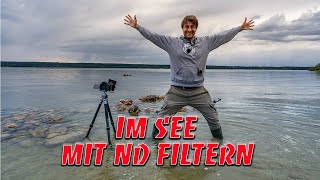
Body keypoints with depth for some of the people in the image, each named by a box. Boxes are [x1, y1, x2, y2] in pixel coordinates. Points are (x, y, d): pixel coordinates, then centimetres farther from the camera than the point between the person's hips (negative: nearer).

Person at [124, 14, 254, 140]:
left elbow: (224, 36, 10)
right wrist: (137, 27, -5)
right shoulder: (171, 42, 2)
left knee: (213, 119, 12)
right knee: (161, 120, 5)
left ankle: (220, 141, 35)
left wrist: (240, 28, 8)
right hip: (176, 91, -1)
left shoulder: (206, 42, 7)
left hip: (199, 91, 2)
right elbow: (152, 36, 1)